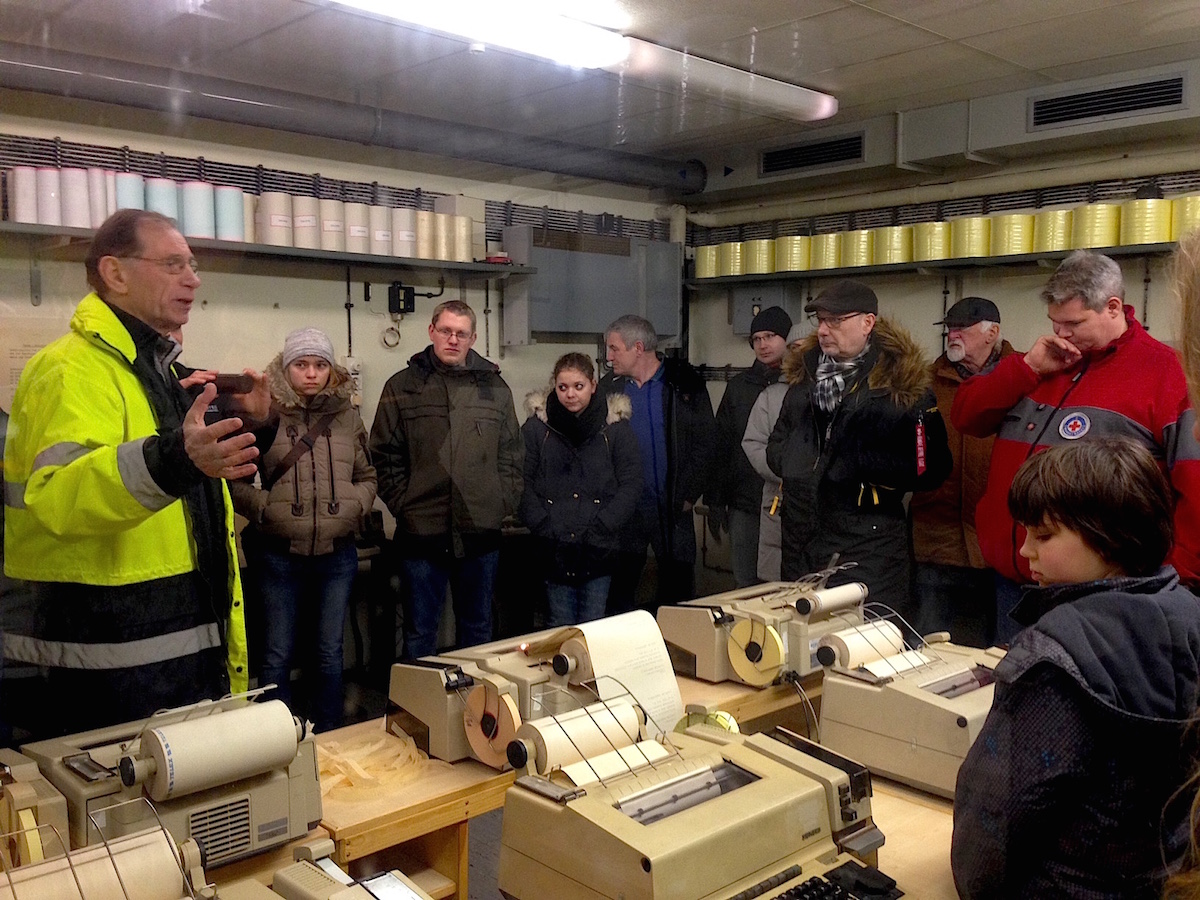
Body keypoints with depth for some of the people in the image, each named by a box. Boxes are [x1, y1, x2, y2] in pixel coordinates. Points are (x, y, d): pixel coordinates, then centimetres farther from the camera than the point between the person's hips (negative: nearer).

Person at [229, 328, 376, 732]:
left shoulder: (347, 416, 6)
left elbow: (368, 476, 15)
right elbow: (235, 479, 0)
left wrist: (356, 504, -2)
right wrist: (262, 507, -15)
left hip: (337, 553, 3)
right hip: (280, 552, -3)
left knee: (330, 653, 13)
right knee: (278, 654, 7)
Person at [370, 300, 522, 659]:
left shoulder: (495, 387, 8)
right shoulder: (402, 387, 2)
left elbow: (512, 454, 10)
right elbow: (385, 455, 1)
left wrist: (504, 502, 0)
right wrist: (404, 504, -7)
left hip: (481, 532, 2)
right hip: (422, 532, -2)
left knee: (478, 627, 15)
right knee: (420, 632, 8)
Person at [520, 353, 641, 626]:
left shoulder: (616, 427, 2)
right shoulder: (536, 428, 3)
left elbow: (631, 485, -2)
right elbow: (523, 485, 0)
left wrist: (599, 530, -11)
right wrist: (547, 530, -11)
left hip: (599, 551, 0)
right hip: (554, 552, 0)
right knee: (559, 630, 6)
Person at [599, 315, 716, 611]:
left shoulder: (684, 383, -2)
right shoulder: (609, 387, 6)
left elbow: (705, 442, -2)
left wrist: (688, 495, -7)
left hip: (673, 509, -2)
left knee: (678, 588, 6)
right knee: (619, 591, 6)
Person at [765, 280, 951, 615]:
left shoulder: (903, 385, -8)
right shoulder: (804, 371, 11)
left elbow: (930, 468, -11)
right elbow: (777, 443, 23)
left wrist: (863, 464, -15)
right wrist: (793, 462, 3)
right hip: (799, 551, 6)